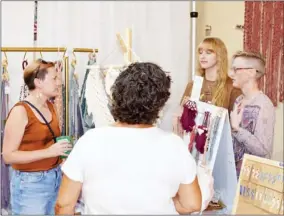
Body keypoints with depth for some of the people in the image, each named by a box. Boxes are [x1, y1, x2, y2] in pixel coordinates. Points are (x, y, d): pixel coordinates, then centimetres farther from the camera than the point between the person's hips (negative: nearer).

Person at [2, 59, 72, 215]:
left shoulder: (50, 107, 7)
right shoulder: (20, 111, -15)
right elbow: (8, 155, -17)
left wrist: (61, 150, 4)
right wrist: (48, 152, -23)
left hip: (55, 177, 7)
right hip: (31, 183, -7)